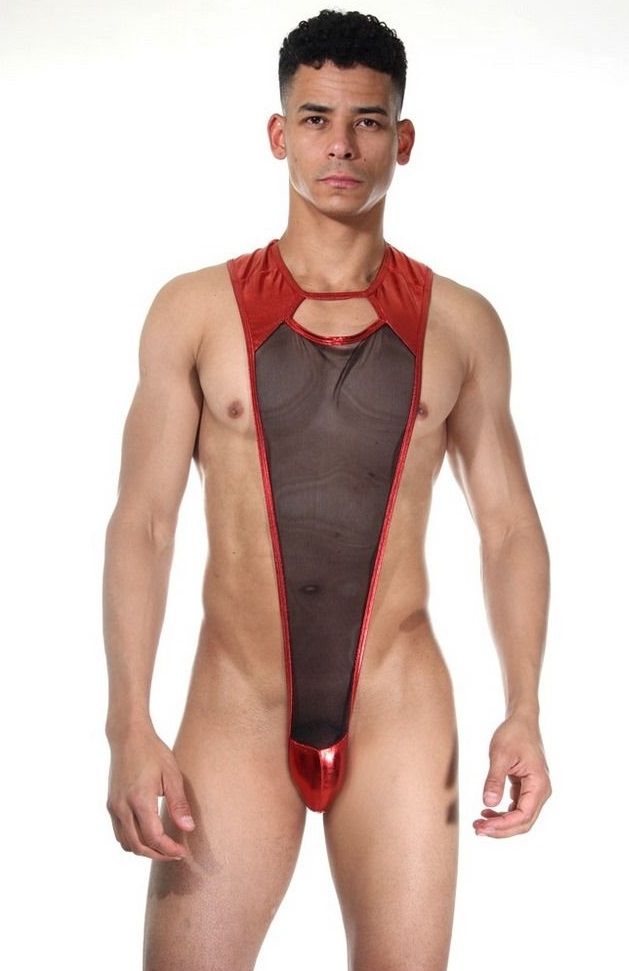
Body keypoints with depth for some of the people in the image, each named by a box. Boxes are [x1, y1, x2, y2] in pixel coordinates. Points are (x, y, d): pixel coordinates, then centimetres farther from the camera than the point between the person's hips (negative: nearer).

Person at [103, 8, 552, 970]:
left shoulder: (460, 323, 5)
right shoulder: (197, 310, 1)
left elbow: (509, 525, 8)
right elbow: (142, 522, -1)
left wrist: (523, 713, -1)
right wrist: (129, 725, -10)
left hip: (399, 716, 1)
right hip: (236, 712, -1)